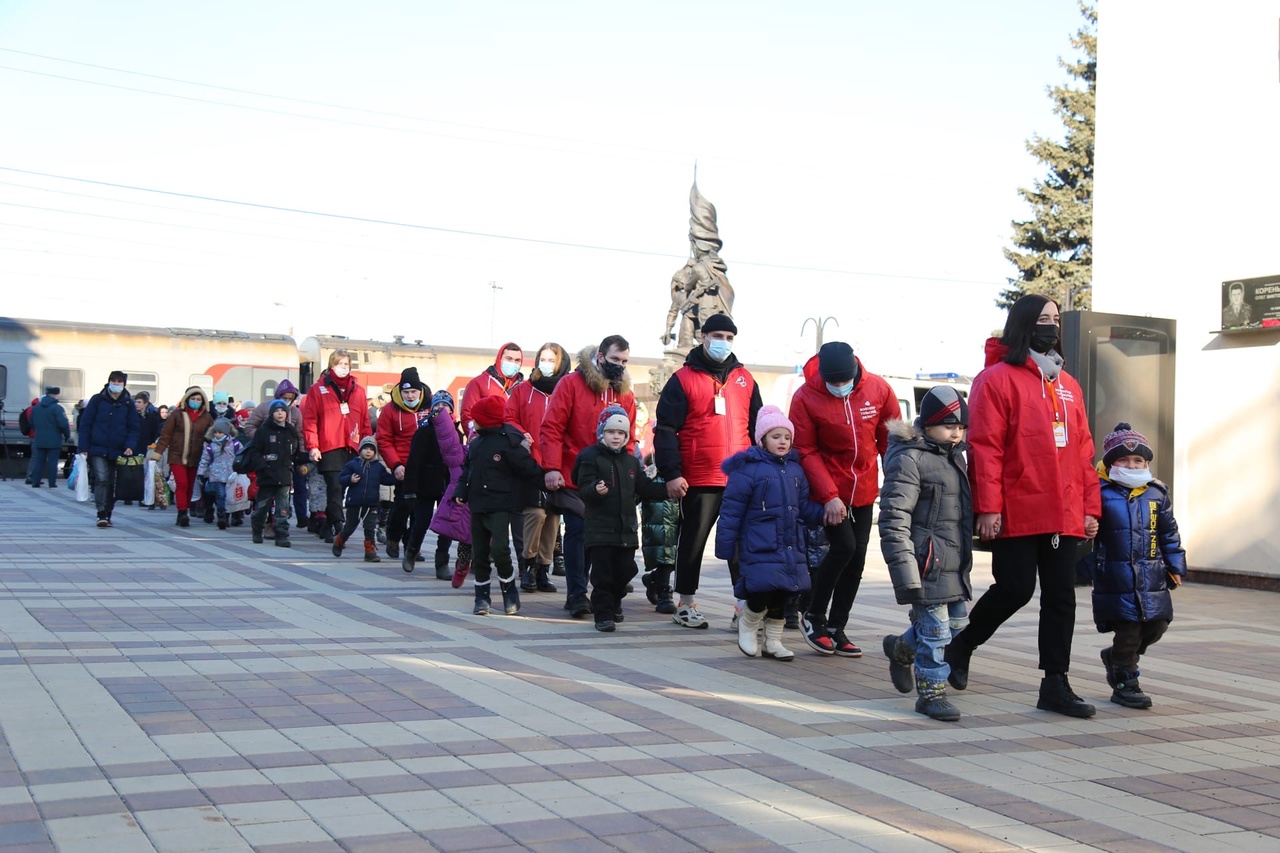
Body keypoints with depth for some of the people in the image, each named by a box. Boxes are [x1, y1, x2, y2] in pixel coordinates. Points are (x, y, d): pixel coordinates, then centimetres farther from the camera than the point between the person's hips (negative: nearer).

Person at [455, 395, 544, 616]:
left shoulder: (509, 442, -13)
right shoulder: (476, 442, 11)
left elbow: (530, 470, -10)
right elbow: (467, 469, 18)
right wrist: (461, 491, 8)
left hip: (500, 507, -7)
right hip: (477, 506, 7)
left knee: (499, 549, -18)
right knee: (479, 553, 9)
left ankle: (510, 592, 4)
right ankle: (482, 597, 20)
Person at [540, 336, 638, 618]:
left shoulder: (625, 394, 10)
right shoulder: (571, 384, -5)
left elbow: (628, 440, 15)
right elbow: (551, 428, -9)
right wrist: (552, 468, -18)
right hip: (574, 478, -4)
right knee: (577, 531, -5)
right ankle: (577, 594, -1)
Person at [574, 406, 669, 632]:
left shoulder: (631, 461, 14)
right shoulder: (591, 458, -6)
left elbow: (644, 488, 15)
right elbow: (583, 489, -15)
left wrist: (667, 490, 2)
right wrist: (595, 490, -36)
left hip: (626, 529, 6)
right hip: (599, 527, -6)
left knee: (624, 571, 11)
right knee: (602, 575, -5)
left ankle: (614, 602, 34)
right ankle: (603, 614, 1)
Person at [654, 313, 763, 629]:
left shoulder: (745, 379, 12)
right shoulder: (683, 379, -1)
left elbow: (757, 426, 17)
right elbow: (666, 430, -6)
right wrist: (671, 474, -13)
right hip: (698, 481, -3)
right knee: (693, 541, 6)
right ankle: (685, 605, 18)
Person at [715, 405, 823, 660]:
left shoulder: (795, 469, 10)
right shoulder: (747, 469, -9)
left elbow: (804, 506, 15)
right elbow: (731, 510, -9)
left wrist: (823, 513, -4)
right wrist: (725, 546, -10)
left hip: (790, 546, 6)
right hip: (759, 546, -6)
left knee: (782, 592, 9)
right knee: (763, 589, -15)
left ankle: (773, 641, 24)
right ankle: (747, 626, 15)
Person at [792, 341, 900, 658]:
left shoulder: (879, 389, -8)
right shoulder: (805, 398, -15)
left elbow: (891, 440, 2)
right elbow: (807, 453, -11)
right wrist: (829, 495, -18)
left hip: (863, 490, 4)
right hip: (827, 491, -4)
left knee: (857, 559, 5)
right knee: (843, 547, -16)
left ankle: (836, 628, 18)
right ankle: (813, 616, 5)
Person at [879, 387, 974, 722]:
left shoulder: (956, 456, 14)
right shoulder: (909, 458, -13)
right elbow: (894, 518, -18)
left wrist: (966, 554, 25)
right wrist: (905, 569, -22)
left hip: (954, 560, 9)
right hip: (927, 560, -9)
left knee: (956, 621, 16)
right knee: (936, 628, -3)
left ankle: (900, 649, 40)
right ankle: (931, 693, 13)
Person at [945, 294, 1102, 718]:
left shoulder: (1068, 385, 17)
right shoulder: (998, 378, -4)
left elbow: (1083, 449, 17)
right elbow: (985, 447, -10)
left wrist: (1090, 505, 11)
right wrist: (988, 506, -16)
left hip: (1063, 515, 7)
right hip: (1016, 515, -6)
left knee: (1061, 595, 6)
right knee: (1016, 588, -6)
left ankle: (1055, 684, 12)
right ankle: (961, 645, 19)